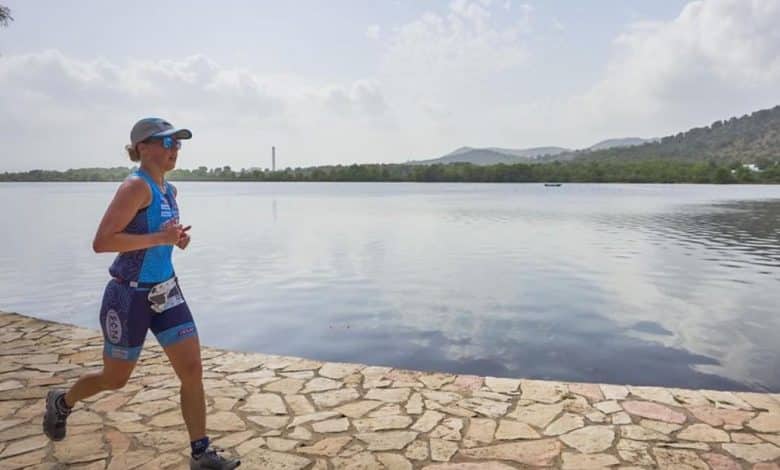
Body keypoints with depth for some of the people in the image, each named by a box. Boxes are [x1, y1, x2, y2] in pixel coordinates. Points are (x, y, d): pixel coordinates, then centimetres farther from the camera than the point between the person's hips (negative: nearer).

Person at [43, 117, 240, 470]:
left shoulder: (168, 191, 6)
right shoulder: (136, 186, -18)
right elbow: (101, 242, -24)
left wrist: (177, 238, 2)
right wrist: (159, 238, -26)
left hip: (166, 292, 7)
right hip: (130, 295, -7)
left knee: (192, 370, 0)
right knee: (115, 379, 14)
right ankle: (62, 403, 46)